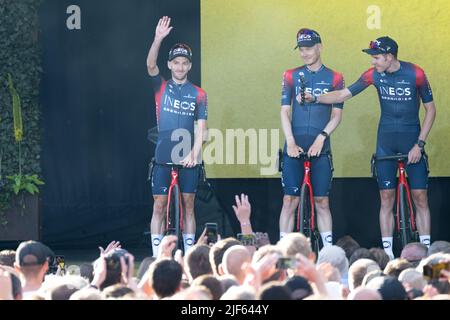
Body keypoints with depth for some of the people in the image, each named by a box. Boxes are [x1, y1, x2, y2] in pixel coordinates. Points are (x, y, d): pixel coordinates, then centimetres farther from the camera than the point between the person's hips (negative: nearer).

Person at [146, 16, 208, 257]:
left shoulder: (198, 94, 5)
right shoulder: (161, 87, 5)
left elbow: (201, 127, 1)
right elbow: (150, 64, -12)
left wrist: (194, 153, -12)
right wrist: (158, 39, -28)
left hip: (188, 158, 1)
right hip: (163, 156, 0)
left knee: (188, 206, 5)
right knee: (159, 206, -1)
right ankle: (157, 257, 2)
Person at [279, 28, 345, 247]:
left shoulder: (334, 78, 5)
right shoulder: (291, 76, 7)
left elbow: (337, 115, 3)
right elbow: (284, 111, 4)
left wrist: (321, 137, -11)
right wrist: (290, 142, -8)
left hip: (320, 148, 0)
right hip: (294, 148, 0)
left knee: (321, 202, 1)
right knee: (290, 200, -2)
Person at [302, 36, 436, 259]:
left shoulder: (415, 74, -12)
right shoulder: (374, 75, -4)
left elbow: (430, 109, -4)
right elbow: (344, 94, 2)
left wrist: (419, 144, -9)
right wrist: (315, 99, -12)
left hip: (411, 139, -2)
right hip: (386, 141, 2)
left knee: (420, 197, -5)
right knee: (386, 197, 0)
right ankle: (387, 252, 4)